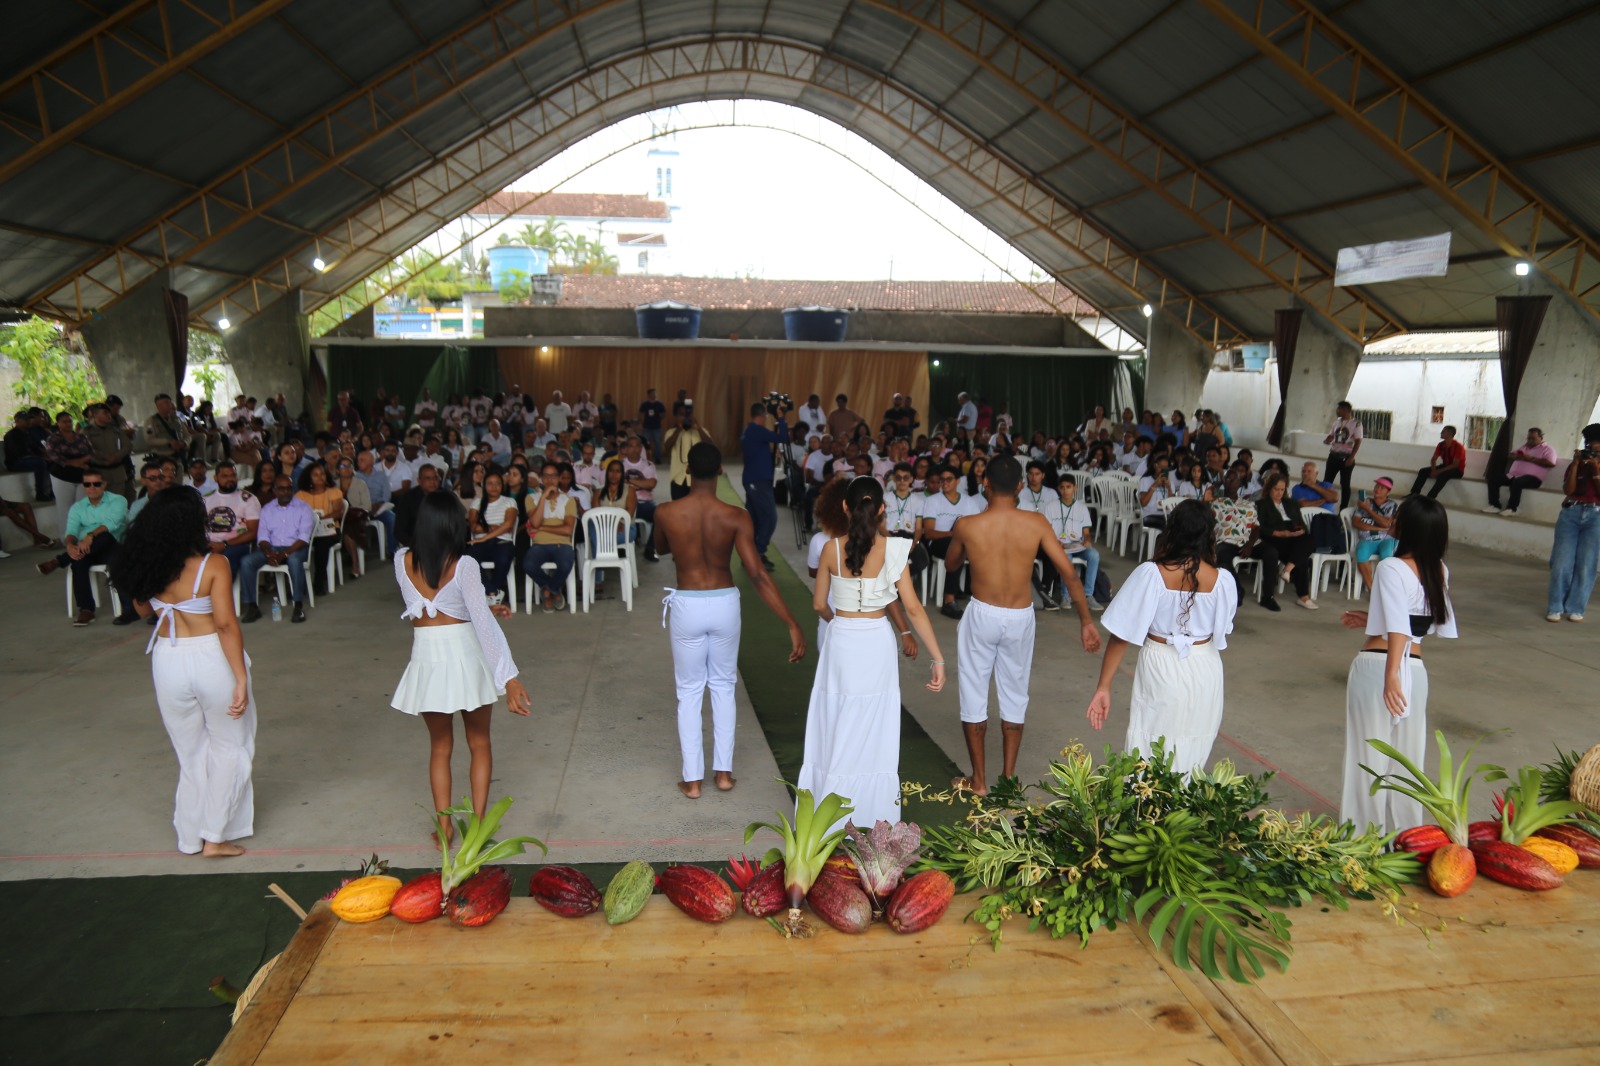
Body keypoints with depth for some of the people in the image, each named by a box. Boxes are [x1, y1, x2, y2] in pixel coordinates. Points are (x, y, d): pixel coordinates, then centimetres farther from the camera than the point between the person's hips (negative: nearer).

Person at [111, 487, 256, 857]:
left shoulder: (148, 566, -3)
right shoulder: (212, 566, -16)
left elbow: (144, 609, 15)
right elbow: (226, 624, -19)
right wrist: (241, 678, -17)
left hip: (168, 661, 4)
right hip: (211, 659, -4)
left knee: (190, 752, 20)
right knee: (228, 747, 15)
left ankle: (192, 836, 31)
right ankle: (215, 836, 15)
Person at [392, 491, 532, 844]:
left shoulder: (403, 561, -4)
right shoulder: (463, 565, -15)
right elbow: (484, 624, -21)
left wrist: (483, 609, 17)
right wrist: (508, 677, -23)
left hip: (426, 659, 2)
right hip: (466, 655, -2)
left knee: (440, 747, 21)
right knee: (479, 743, 18)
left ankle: (444, 827, 22)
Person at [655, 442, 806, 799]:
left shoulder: (666, 513, -12)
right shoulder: (736, 517, -14)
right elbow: (757, 575, -20)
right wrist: (793, 625, -19)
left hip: (688, 606, -1)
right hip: (725, 604, 1)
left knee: (689, 691, 13)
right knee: (723, 686, 19)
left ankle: (692, 779, 18)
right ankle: (723, 771, 24)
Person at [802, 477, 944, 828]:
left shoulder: (832, 548, -7)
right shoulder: (892, 549, -9)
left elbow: (819, 604, 2)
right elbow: (913, 608, -11)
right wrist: (938, 658, -7)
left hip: (841, 642, 0)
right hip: (877, 643, 0)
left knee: (837, 728, 14)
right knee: (875, 730, 12)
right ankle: (877, 813, 22)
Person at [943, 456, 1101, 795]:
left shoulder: (967, 525, -14)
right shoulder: (1036, 524, -11)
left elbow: (951, 564, 6)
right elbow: (1068, 573, -11)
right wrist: (1086, 621, -3)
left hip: (982, 615, -2)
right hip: (1020, 618, 2)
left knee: (974, 693, 12)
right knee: (1014, 694, 17)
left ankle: (978, 779, 20)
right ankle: (1009, 776, 26)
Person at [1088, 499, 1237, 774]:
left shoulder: (1150, 574, -17)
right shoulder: (1222, 581, -11)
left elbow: (1121, 634, -16)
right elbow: (1222, 630, 8)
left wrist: (1104, 687, -9)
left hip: (1160, 669, -2)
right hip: (1204, 671, 2)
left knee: (1147, 757, 14)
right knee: (1190, 760, 19)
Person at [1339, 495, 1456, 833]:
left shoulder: (1392, 567, -15)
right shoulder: (1439, 571, 5)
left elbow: (1399, 629, -26)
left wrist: (1391, 675, -32)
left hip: (1376, 667, -6)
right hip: (1416, 670, 6)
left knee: (1369, 755, 6)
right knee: (1406, 756, 16)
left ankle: (1365, 834, 17)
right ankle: (1404, 832, 27)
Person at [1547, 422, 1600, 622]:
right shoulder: (1575, 465, 10)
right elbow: (1568, 489, -5)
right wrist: (1576, 464, -7)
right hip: (1571, 513, 1)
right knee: (1562, 562, -4)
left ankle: (1576, 608, 5)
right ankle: (1555, 607, 2)